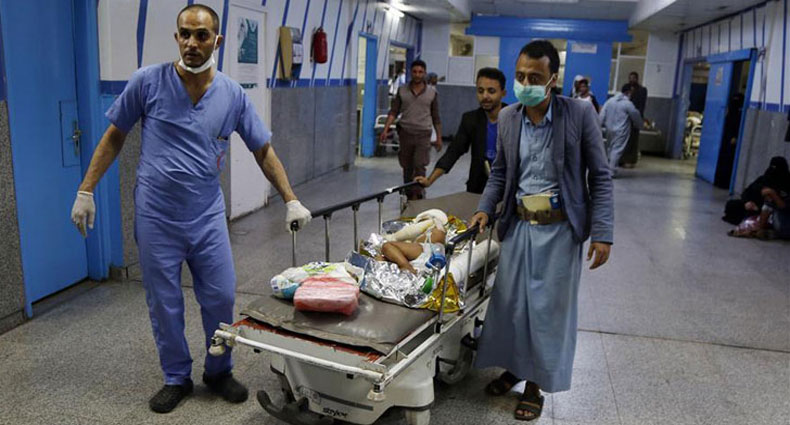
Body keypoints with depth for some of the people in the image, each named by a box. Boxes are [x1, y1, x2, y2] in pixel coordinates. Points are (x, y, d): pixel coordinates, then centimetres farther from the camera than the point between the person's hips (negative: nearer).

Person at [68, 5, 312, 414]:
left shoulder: (233, 94, -1)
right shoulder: (147, 81, -5)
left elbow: (264, 150, 5)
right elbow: (114, 137, 4)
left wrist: (291, 201, 0)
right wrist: (85, 191, 1)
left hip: (208, 217, 1)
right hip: (156, 218, -1)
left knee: (221, 298, 7)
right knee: (164, 303, 9)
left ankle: (219, 371, 30)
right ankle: (176, 377, 30)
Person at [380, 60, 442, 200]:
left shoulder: (432, 92, 3)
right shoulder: (402, 91, 5)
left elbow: (435, 117, 8)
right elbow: (394, 112, 2)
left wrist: (439, 137, 8)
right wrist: (386, 129, -10)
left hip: (423, 135, -2)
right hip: (405, 134, 2)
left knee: (419, 166, -12)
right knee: (407, 168, 9)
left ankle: (417, 196, -11)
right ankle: (409, 196, 22)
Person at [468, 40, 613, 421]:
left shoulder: (580, 114, -11)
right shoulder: (507, 117, 0)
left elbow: (600, 177, -7)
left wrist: (602, 232, -13)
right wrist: (484, 209, -2)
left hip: (560, 229, -3)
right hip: (518, 224, 4)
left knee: (549, 307, 6)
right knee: (509, 300, 11)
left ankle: (536, 383, 25)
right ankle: (512, 367, 35)